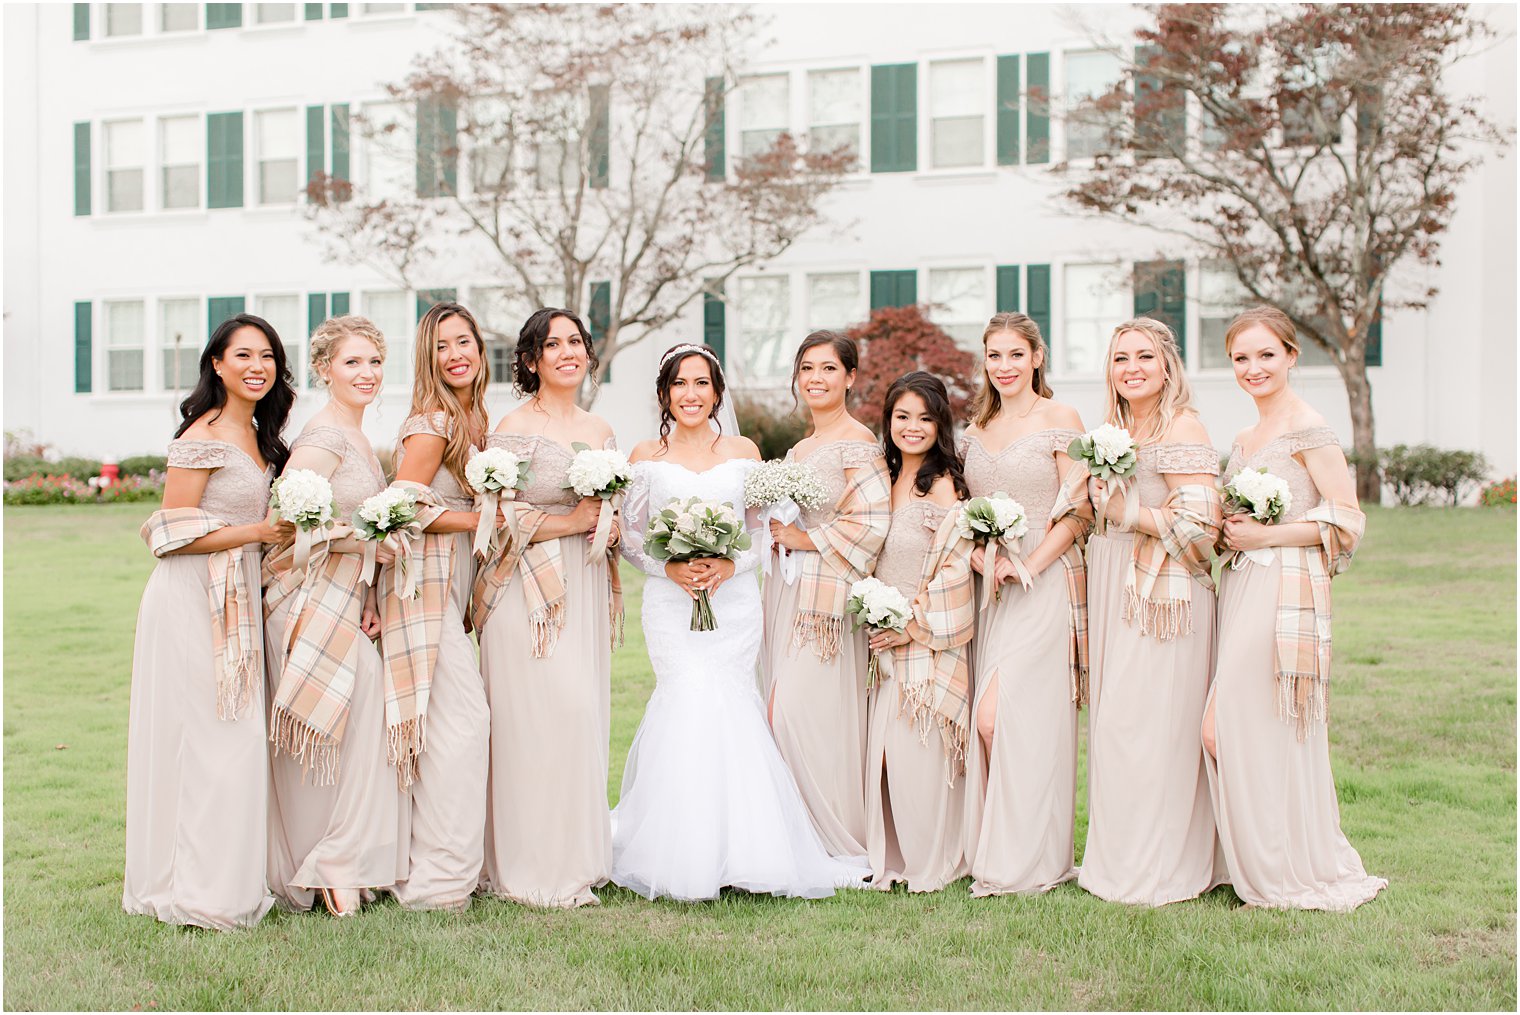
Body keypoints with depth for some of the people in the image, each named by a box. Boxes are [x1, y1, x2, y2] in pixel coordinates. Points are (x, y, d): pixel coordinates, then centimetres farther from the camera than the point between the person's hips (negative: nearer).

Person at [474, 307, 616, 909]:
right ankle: (533, 869, 2)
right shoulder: (514, 430, -6)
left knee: (584, 715, 6)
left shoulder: (600, 430, 15)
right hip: (529, 593, -6)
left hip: (585, 589, 6)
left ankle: (577, 858, 16)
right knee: (537, 718, -8)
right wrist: (574, 521, -12)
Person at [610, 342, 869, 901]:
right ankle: (685, 858, -3)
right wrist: (671, 567, -11)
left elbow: (763, 534, 9)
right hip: (671, 603, -1)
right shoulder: (646, 456, 8)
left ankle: (734, 851, 6)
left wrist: (728, 566, -10)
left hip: (734, 601, 1)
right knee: (694, 705, -14)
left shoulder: (743, 451, 9)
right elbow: (631, 539, 8)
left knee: (719, 705, -8)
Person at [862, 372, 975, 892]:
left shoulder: (944, 485, -11)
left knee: (917, 749, -3)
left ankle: (930, 864, 13)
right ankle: (889, 861, 19)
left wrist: (912, 628, -13)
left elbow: (951, 569, -14)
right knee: (883, 748, 8)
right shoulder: (887, 480, 12)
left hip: (928, 640, -7)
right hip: (886, 639, 7)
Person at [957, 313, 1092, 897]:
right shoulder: (977, 428, 15)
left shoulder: (1060, 420, -3)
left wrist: (1027, 566, -14)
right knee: (990, 721, 2)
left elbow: (1080, 513, -7)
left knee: (998, 715, -13)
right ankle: (997, 855, 12)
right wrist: (977, 552, -1)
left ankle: (1027, 861, -2)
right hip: (991, 587, 6)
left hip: (1045, 584, -6)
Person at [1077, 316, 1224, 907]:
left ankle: (1162, 869, 5)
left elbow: (1197, 524, -17)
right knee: (1113, 723, 9)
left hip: (1164, 594, -8)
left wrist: (1128, 513, -16)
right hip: (1113, 596, 8)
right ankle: (1120, 862, 18)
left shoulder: (1183, 429, -9)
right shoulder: (1112, 432, 16)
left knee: (1154, 727, -5)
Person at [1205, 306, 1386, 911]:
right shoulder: (1244, 440, 18)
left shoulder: (1308, 430, -7)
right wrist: (1227, 532, 6)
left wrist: (1263, 536, -16)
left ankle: (1299, 873, 6)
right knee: (1232, 730, 5)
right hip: (1241, 588, 8)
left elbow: (1347, 519, -12)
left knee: (1266, 731, -7)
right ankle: (1258, 865, 14)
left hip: (1287, 593, -8)